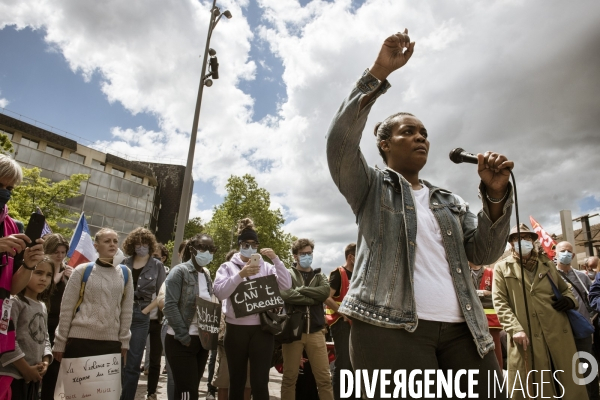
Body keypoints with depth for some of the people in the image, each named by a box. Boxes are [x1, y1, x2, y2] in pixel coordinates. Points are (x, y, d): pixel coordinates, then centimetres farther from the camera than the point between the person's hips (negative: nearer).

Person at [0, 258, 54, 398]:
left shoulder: (43, 306, 13)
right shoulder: (14, 302, -14)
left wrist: (45, 361, 0)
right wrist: (25, 368, -16)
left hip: (34, 375, 8)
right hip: (12, 374, -8)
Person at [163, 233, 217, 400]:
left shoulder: (206, 275, 13)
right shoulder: (180, 271, -7)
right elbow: (170, 306, -14)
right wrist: (184, 336, -15)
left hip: (202, 341, 6)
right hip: (181, 342, -6)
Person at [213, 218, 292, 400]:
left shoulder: (266, 267, 7)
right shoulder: (228, 267, 5)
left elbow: (286, 286, -5)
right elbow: (219, 292, -10)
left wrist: (276, 259, -13)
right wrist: (240, 275, -24)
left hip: (262, 329, 0)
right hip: (236, 329, 1)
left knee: (260, 382, 1)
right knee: (237, 380, 13)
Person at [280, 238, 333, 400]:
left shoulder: (319, 276, 13)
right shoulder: (287, 274, 3)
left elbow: (325, 292, -8)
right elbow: (285, 294, -17)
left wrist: (300, 289, -10)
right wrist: (313, 299, -12)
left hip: (315, 332, 2)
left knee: (324, 377, 5)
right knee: (290, 377, 7)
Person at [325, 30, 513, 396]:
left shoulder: (450, 201, 21)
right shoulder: (370, 186, 8)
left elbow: (483, 253, 10)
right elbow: (340, 140, -10)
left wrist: (495, 194, -4)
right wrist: (379, 72, -13)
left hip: (464, 331, 5)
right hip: (391, 327, -5)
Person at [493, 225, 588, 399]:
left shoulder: (547, 264, 18)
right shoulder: (502, 268, 6)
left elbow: (565, 290, 27)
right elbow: (500, 302, -1)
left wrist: (570, 299, 2)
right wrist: (515, 329, -14)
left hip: (559, 333, 4)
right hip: (526, 338, -3)